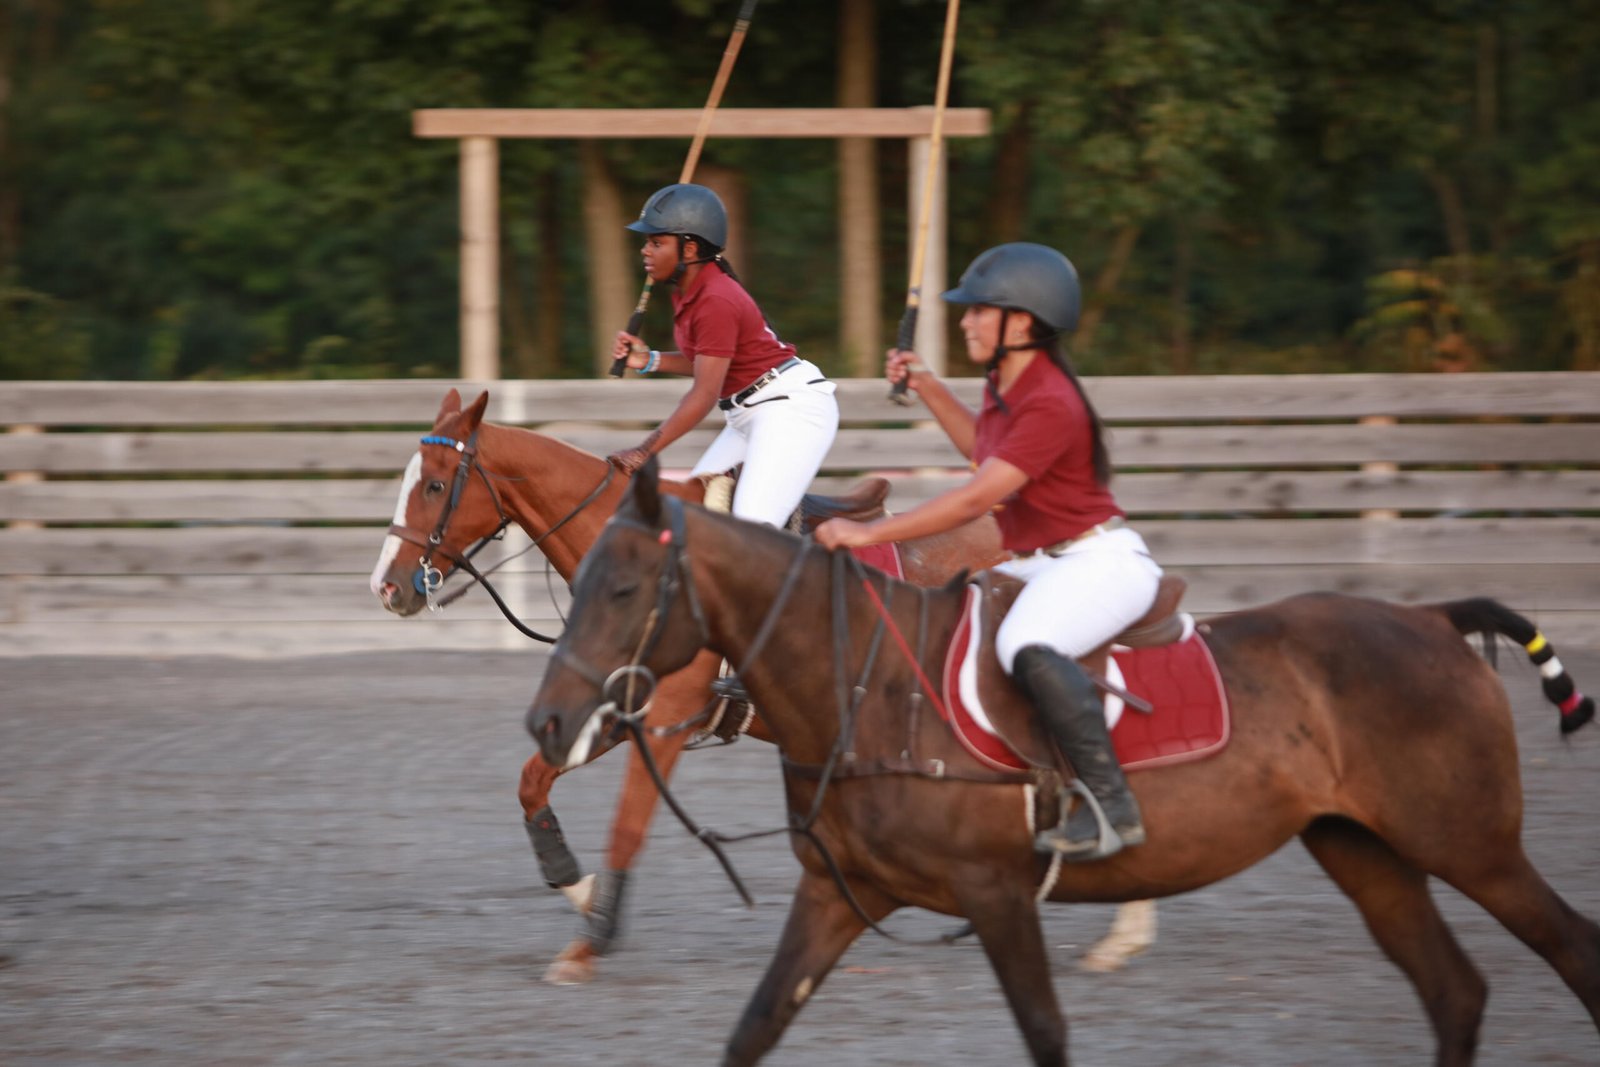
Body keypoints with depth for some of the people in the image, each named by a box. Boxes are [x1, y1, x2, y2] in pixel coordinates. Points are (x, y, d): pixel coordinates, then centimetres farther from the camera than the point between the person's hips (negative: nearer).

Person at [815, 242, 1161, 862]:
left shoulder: (1050, 405, -22)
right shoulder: (1004, 386, 9)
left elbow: (977, 498, -29)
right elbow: (986, 449, 32)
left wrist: (869, 534, -29)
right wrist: (926, 389, 20)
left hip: (1097, 561, -11)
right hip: (1033, 565, 11)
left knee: (1027, 646, -39)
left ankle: (1110, 805, -37)